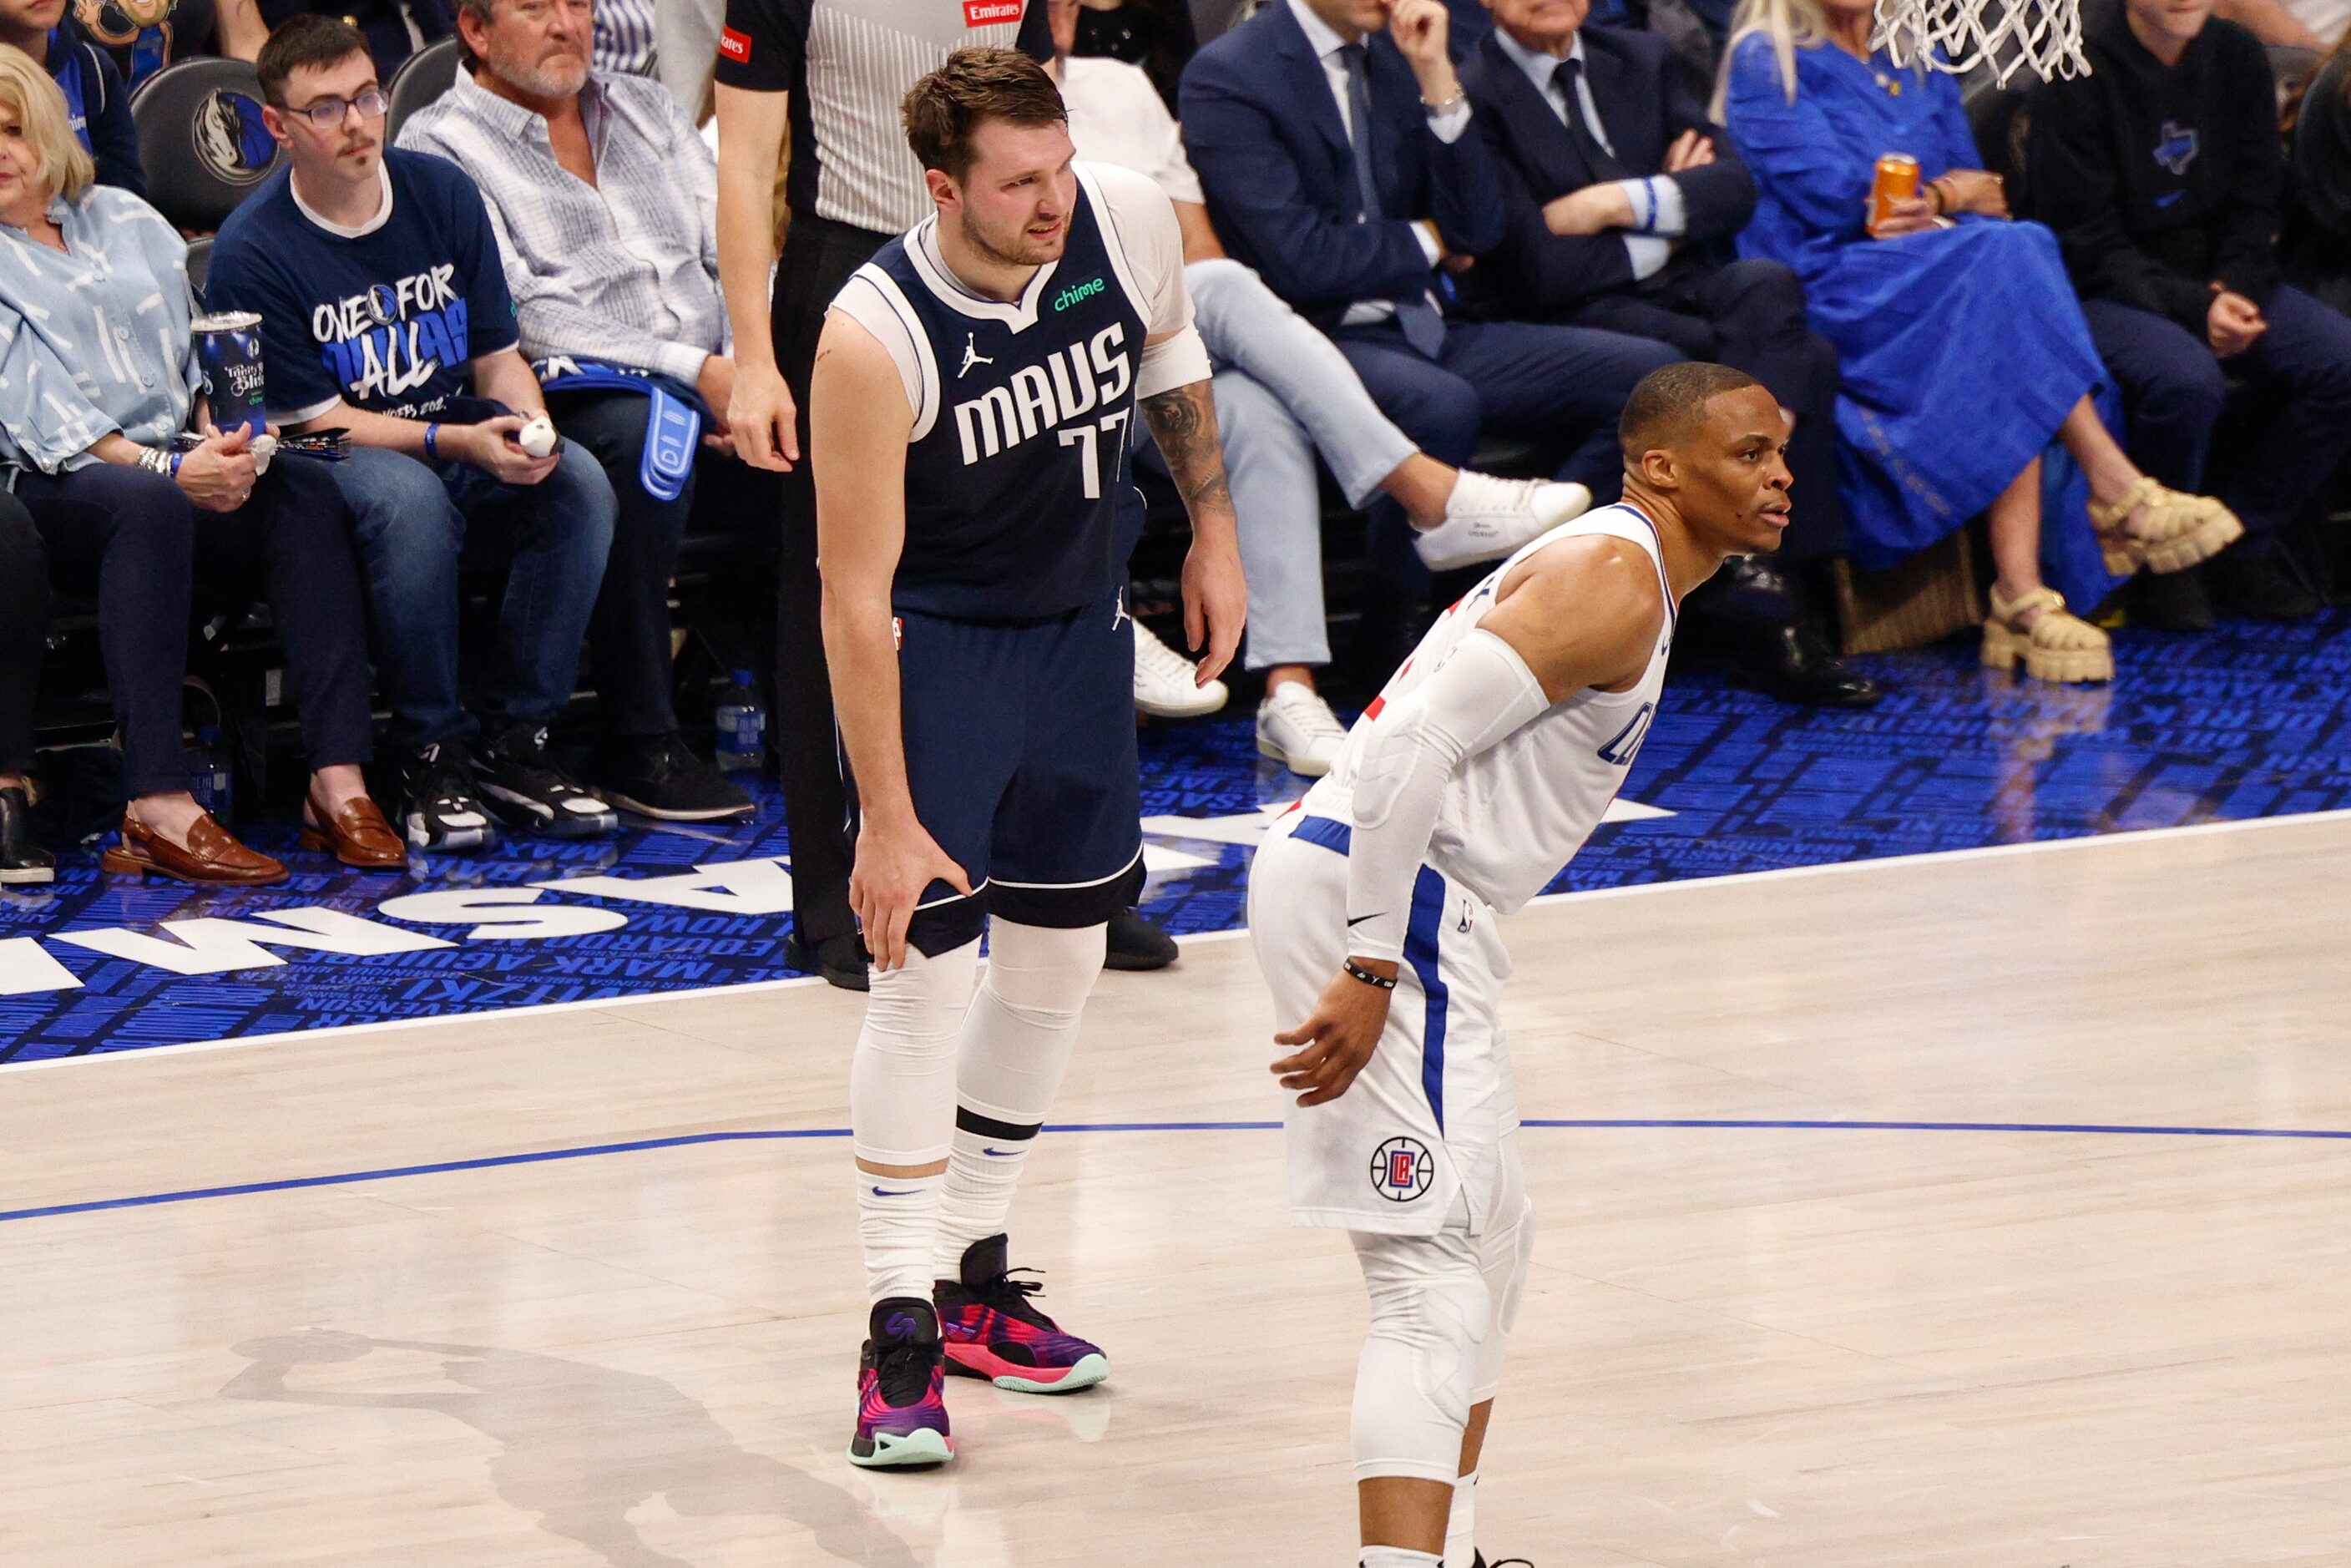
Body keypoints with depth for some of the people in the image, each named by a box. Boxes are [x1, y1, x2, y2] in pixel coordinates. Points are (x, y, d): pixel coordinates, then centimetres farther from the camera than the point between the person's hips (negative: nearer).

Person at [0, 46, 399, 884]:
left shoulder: (126, 220, 21)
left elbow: (204, 350, 17)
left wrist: (222, 440, -5)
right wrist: (170, 469, -20)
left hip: (177, 464, 5)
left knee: (305, 488, -24)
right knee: (146, 503, -38)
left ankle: (338, 779, -34)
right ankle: (157, 808, -45)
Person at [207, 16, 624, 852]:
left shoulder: (442, 193, 3)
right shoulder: (253, 250, -12)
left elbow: (497, 353, 8)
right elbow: (317, 418, -12)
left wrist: (527, 425, -16)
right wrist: (459, 441, -24)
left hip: (469, 441, 5)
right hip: (335, 464, -5)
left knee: (580, 483, -25)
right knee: (411, 498, -39)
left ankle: (515, 743, -15)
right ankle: (430, 753, -23)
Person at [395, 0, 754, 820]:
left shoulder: (643, 108, 21)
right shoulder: (442, 145, 0)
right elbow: (518, 316, -11)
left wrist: (753, 370, -5)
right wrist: (693, 369, -18)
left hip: (711, 384, 5)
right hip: (569, 404, -5)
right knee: (639, 431, -38)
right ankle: (638, 747, -31)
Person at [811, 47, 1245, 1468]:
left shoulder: (1132, 220, -17)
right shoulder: (876, 336, -31)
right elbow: (856, 598, -27)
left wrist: (1213, 528, 10)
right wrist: (887, 819, -27)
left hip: (1082, 624, 6)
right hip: (932, 642, -6)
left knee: (1060, 965, 13)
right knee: (926, 973, -13)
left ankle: (974, 1274, 28)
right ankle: (903, 1327, -6)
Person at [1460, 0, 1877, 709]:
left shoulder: (1641, 61, 17)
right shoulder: (1470, 97, -4)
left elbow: (1735, 186, 5)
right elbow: (1534, 270, -12)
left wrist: (1622, 204, -10)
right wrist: (1663, 225, -1)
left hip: (1689, 286, 6)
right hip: (1577, 321, -6)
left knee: (1767, 286, -30)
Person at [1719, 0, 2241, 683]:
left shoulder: (1919, 71, 22)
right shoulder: (1766, 64, 4)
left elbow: (1986, 200, 15)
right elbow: (1830, 197, -7)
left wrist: (1935, 205, -9)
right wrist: (1958, 194, 4)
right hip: (1831, 290, -5)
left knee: (2007, 367, -29)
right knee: (2008, 254, -30)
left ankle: (2023, 595, -40)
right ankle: (2117, 488, -31)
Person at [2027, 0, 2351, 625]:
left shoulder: (2237, 58, 4)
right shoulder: (2080, 75, -14)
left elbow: (2256, 204, 10)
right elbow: (2087, 246, -14)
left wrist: (2231, 288, -11)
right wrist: (2193, 308, -26)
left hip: (2217, 284, 6)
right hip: (2105, 293, -6)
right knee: (2186, 378, -36)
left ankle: (2243, 541, -2)